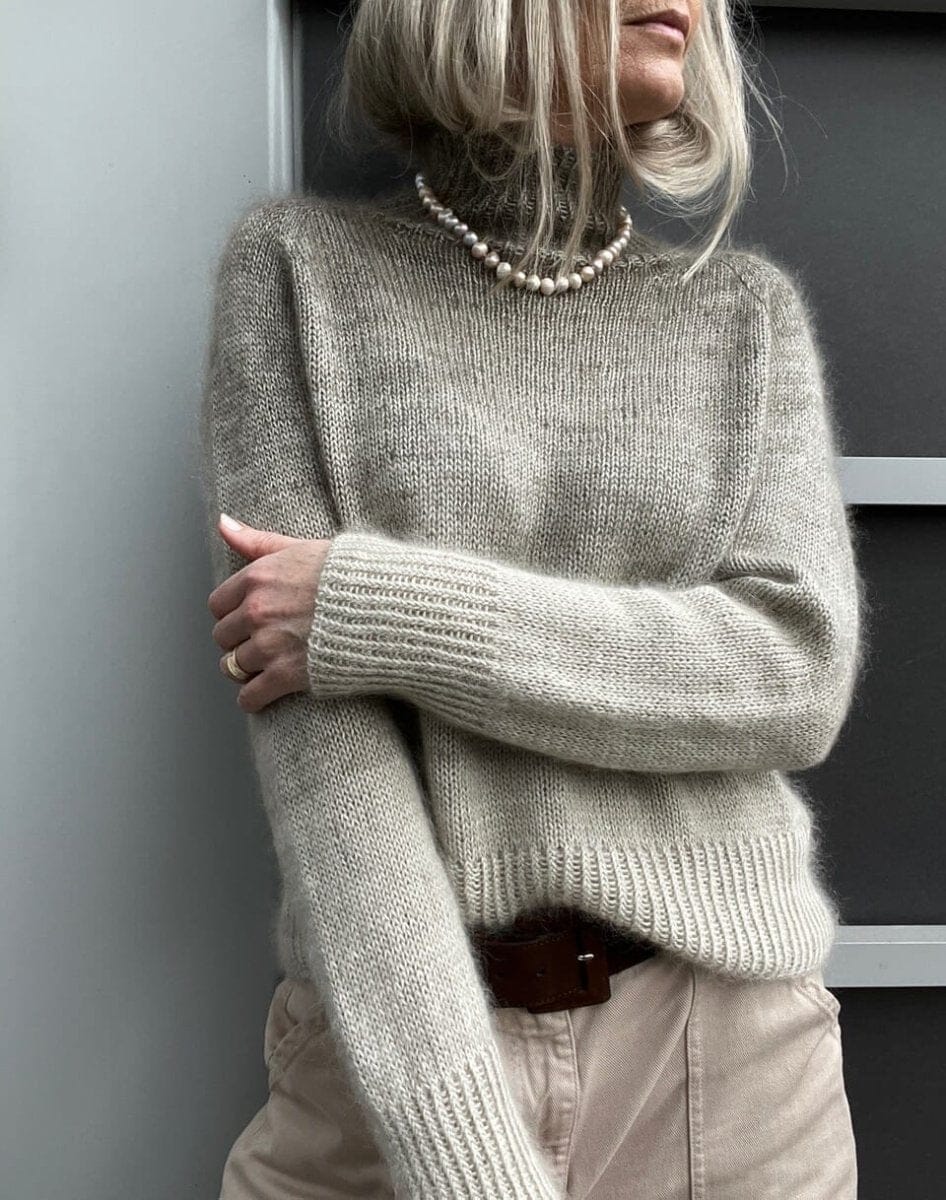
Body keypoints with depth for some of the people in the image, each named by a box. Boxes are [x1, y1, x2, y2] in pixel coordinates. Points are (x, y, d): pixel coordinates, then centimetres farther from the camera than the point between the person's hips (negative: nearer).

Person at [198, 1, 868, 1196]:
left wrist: (376, 612, -17)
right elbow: (314, 722, -11)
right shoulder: (297, 268, 0)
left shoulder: (749, 310, 5)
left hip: (722, 1061, 2)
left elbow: (794, 675, -8)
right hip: (394, 1060, -1)